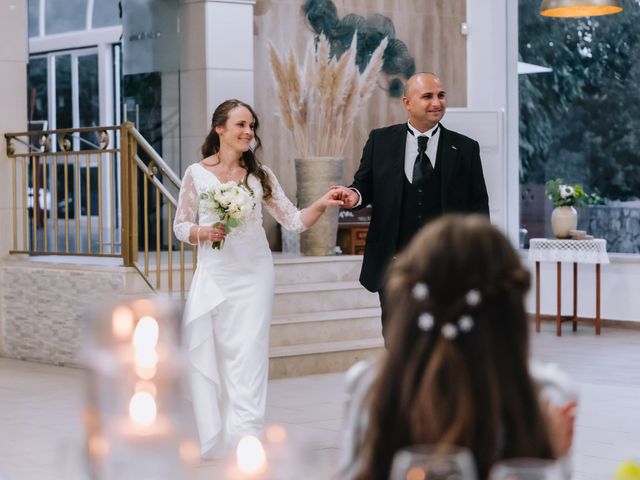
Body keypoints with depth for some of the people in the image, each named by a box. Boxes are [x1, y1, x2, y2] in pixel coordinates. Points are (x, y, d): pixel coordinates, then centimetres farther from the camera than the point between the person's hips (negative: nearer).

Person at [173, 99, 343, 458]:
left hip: (254, 276, 0)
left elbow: (294, 220, 2)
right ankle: (215, 439, 18)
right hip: (214, 276, 0)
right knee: (209, 358, 3)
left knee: (249, 356, -6)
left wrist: (322, 204, -15)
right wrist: (204, 233, -13)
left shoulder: (259, 175, 5)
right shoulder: (197, 174, 1)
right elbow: (181, 226, 8)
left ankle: (245, 440, -6)